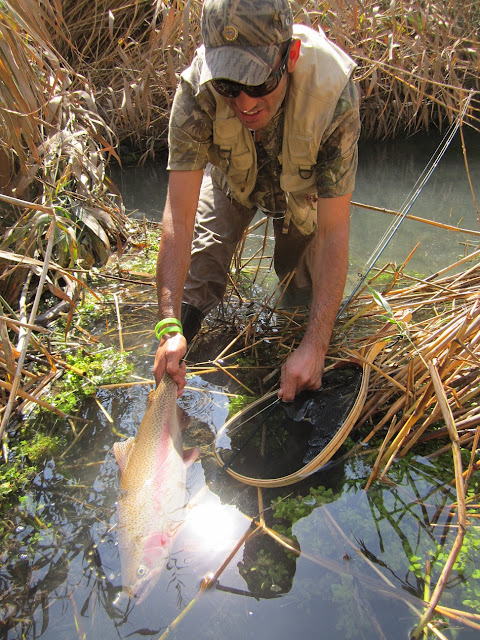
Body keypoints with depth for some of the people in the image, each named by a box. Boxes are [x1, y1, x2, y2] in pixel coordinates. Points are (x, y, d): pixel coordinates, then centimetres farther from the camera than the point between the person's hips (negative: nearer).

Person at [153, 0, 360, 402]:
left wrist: (315, 345, -44)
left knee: (309, 285, 2)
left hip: (304, 186, 0)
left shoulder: (334, 96, -41)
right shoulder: (197, 92, -38)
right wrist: (169, 327, -46)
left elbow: (333, 232, -39)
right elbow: (179, 214, -38)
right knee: (194, 275, -14)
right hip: (231, 179, 0)